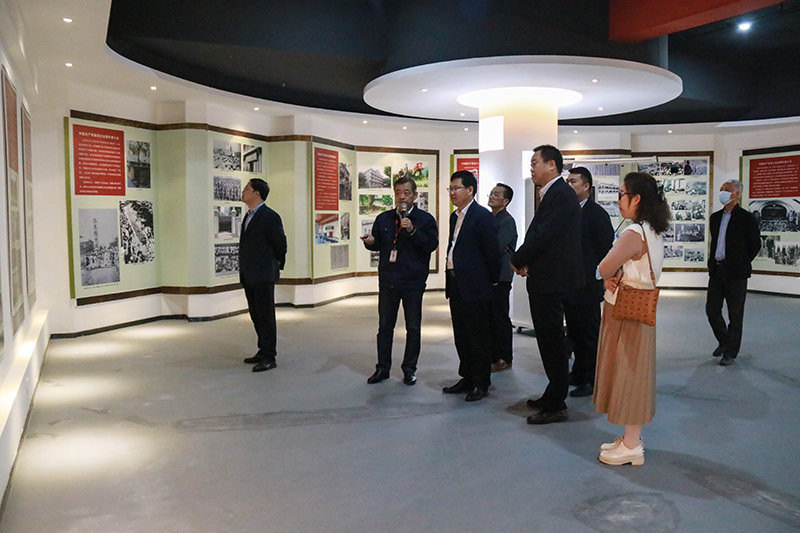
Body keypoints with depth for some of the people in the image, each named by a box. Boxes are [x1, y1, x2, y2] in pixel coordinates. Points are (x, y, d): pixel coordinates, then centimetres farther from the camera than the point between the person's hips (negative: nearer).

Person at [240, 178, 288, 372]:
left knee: (266, 316, -3)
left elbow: (280, 243, -7)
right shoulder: (248, 216, 14)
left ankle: (269, 357, 2)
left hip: (263, 276, -9)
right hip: (248, 276, 9)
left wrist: (278, 265, 4)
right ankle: (263, 351, 26)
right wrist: (243, 272, 18)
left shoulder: (269, 216, -12)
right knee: (256, 316, 15)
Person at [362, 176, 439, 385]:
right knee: (385, 326, 9)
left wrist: (413, 231, -23)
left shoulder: (425, 219, -2)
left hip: (413, 281, -3)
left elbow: (431, 244, -12)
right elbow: (378, 245, 14)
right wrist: (370, 242, -8)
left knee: (413, 328, 6)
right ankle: (383, 368, 20)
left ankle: (409, 369, 18)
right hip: (387, 280, 3)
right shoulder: (383, 219, 9)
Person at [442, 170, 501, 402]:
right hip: (456, 285, 9)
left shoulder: (482, 216, -12)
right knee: (461, 337, 15)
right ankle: (467, 378, 26)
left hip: (475, 287, -9)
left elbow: (492, 251, -12)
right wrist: (451, 277, 14)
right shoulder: (455, 216, 15)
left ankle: (481, 383, 11)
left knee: (478, 337, 1)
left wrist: (491, 280, -5)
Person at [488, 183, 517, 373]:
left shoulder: (507, 221, -11)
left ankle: (505, 358, 7)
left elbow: (496, 247, -20)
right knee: (489, 318, 12)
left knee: (500, 318, -2)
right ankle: (493, 355, 21)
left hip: (499, 277, -8)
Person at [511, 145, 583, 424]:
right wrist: (526, 261, 0)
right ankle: (554, 396, 29)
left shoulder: (561, 194, -15)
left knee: (552, 341, -3)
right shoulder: (553, 194, 17)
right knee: (549, 339, 17)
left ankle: (555, 406, 6)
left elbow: (543, 234, -21)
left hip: (551, 279, -10)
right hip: (545, 278, 10)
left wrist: (517, 260, -7)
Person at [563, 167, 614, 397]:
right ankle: (579, 372, 28)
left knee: (590, 334, 2)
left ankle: (591, 380, 10)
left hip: (587, 286, -7)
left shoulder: (597, 213, -9)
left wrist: (595, 277, -10)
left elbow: (605, 249, -11)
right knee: (574, 333, 16)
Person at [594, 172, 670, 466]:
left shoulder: (634, 234, -22)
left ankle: (631, 447, 13)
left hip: (626, 314, -9)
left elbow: (603, 270, -17)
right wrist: (615, 278, -6)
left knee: (627, 374, 1)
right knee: (632, 375, 16)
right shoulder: (653, 232, 9)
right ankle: (632, 438, 28)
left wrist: (610, 278, 3)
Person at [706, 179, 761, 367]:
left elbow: (755, 245, -2)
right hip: (717, 270, 6)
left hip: (735, 273, -6)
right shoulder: (715, 217, 12)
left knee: (735, 314, 3)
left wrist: (742, 263, -1)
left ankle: (730, 352, 12)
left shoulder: (746, 218, -7)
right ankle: (723, 341, 32)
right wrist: (713, 263, 11)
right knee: (712, 310, 9)